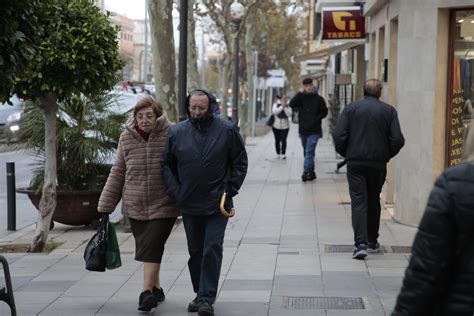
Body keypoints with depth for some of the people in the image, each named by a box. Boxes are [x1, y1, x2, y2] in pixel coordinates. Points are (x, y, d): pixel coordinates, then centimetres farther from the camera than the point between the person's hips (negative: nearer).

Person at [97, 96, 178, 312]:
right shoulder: (126, 138, 4)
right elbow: (118, 173, 9)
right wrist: (106, 205, 9)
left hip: (163, 206, -4)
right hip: (135, 206, 4)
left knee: (152, 248, -12)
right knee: (146, 249, 10)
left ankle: (147, 292, -10)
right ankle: (156, 289, 25)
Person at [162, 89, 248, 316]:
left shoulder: (227, 130, -4)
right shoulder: (176, 133, 1)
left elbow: (240, 161, 4)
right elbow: (167, 164, 11)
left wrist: (230, 189, -4)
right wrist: (175, 191, 1)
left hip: (217, 204, -3)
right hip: (189, 205, 3)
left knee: (212, 250, -9)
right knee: (195, 252, 13)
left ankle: (207, 298, -5)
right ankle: (200, 294, 27)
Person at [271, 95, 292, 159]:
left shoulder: (288, 107, 2)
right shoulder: (276, 105, 1)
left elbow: (289, 114, -14)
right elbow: (275, 112, -18)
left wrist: (285, 107, -20)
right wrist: (282, 107, -22)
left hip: (285, 127, -1)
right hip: (276, 126, 1)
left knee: (283, 140, -12)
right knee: (277, 140, 8)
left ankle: (283, 154, -11)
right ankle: (278, 153, 19)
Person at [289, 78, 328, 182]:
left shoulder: (318, 99, 0)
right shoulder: (300, 97, 4)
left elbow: (324, 112, 6)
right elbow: (292, 105, -13)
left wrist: (316, 118, -7)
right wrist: (300, 92, -16)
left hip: (314, 131, -4)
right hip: (303, 130, 4)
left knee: (309, 152, -15)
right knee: (306, 153, 12)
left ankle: (306, 172, -22)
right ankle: (311, 173, 22)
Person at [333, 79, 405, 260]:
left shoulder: (351, 108, -1)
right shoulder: (389, 111, 0)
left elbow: (339, 136, -8)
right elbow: (398, 139, -6)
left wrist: (345, 154, 8)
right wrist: (387, 155, 10)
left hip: (355, 163, -1)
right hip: (378, 164, 1)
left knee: (358, 202, -3)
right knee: (373, 201, 17)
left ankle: (360, 243, -17)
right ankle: (372, 242, 26)